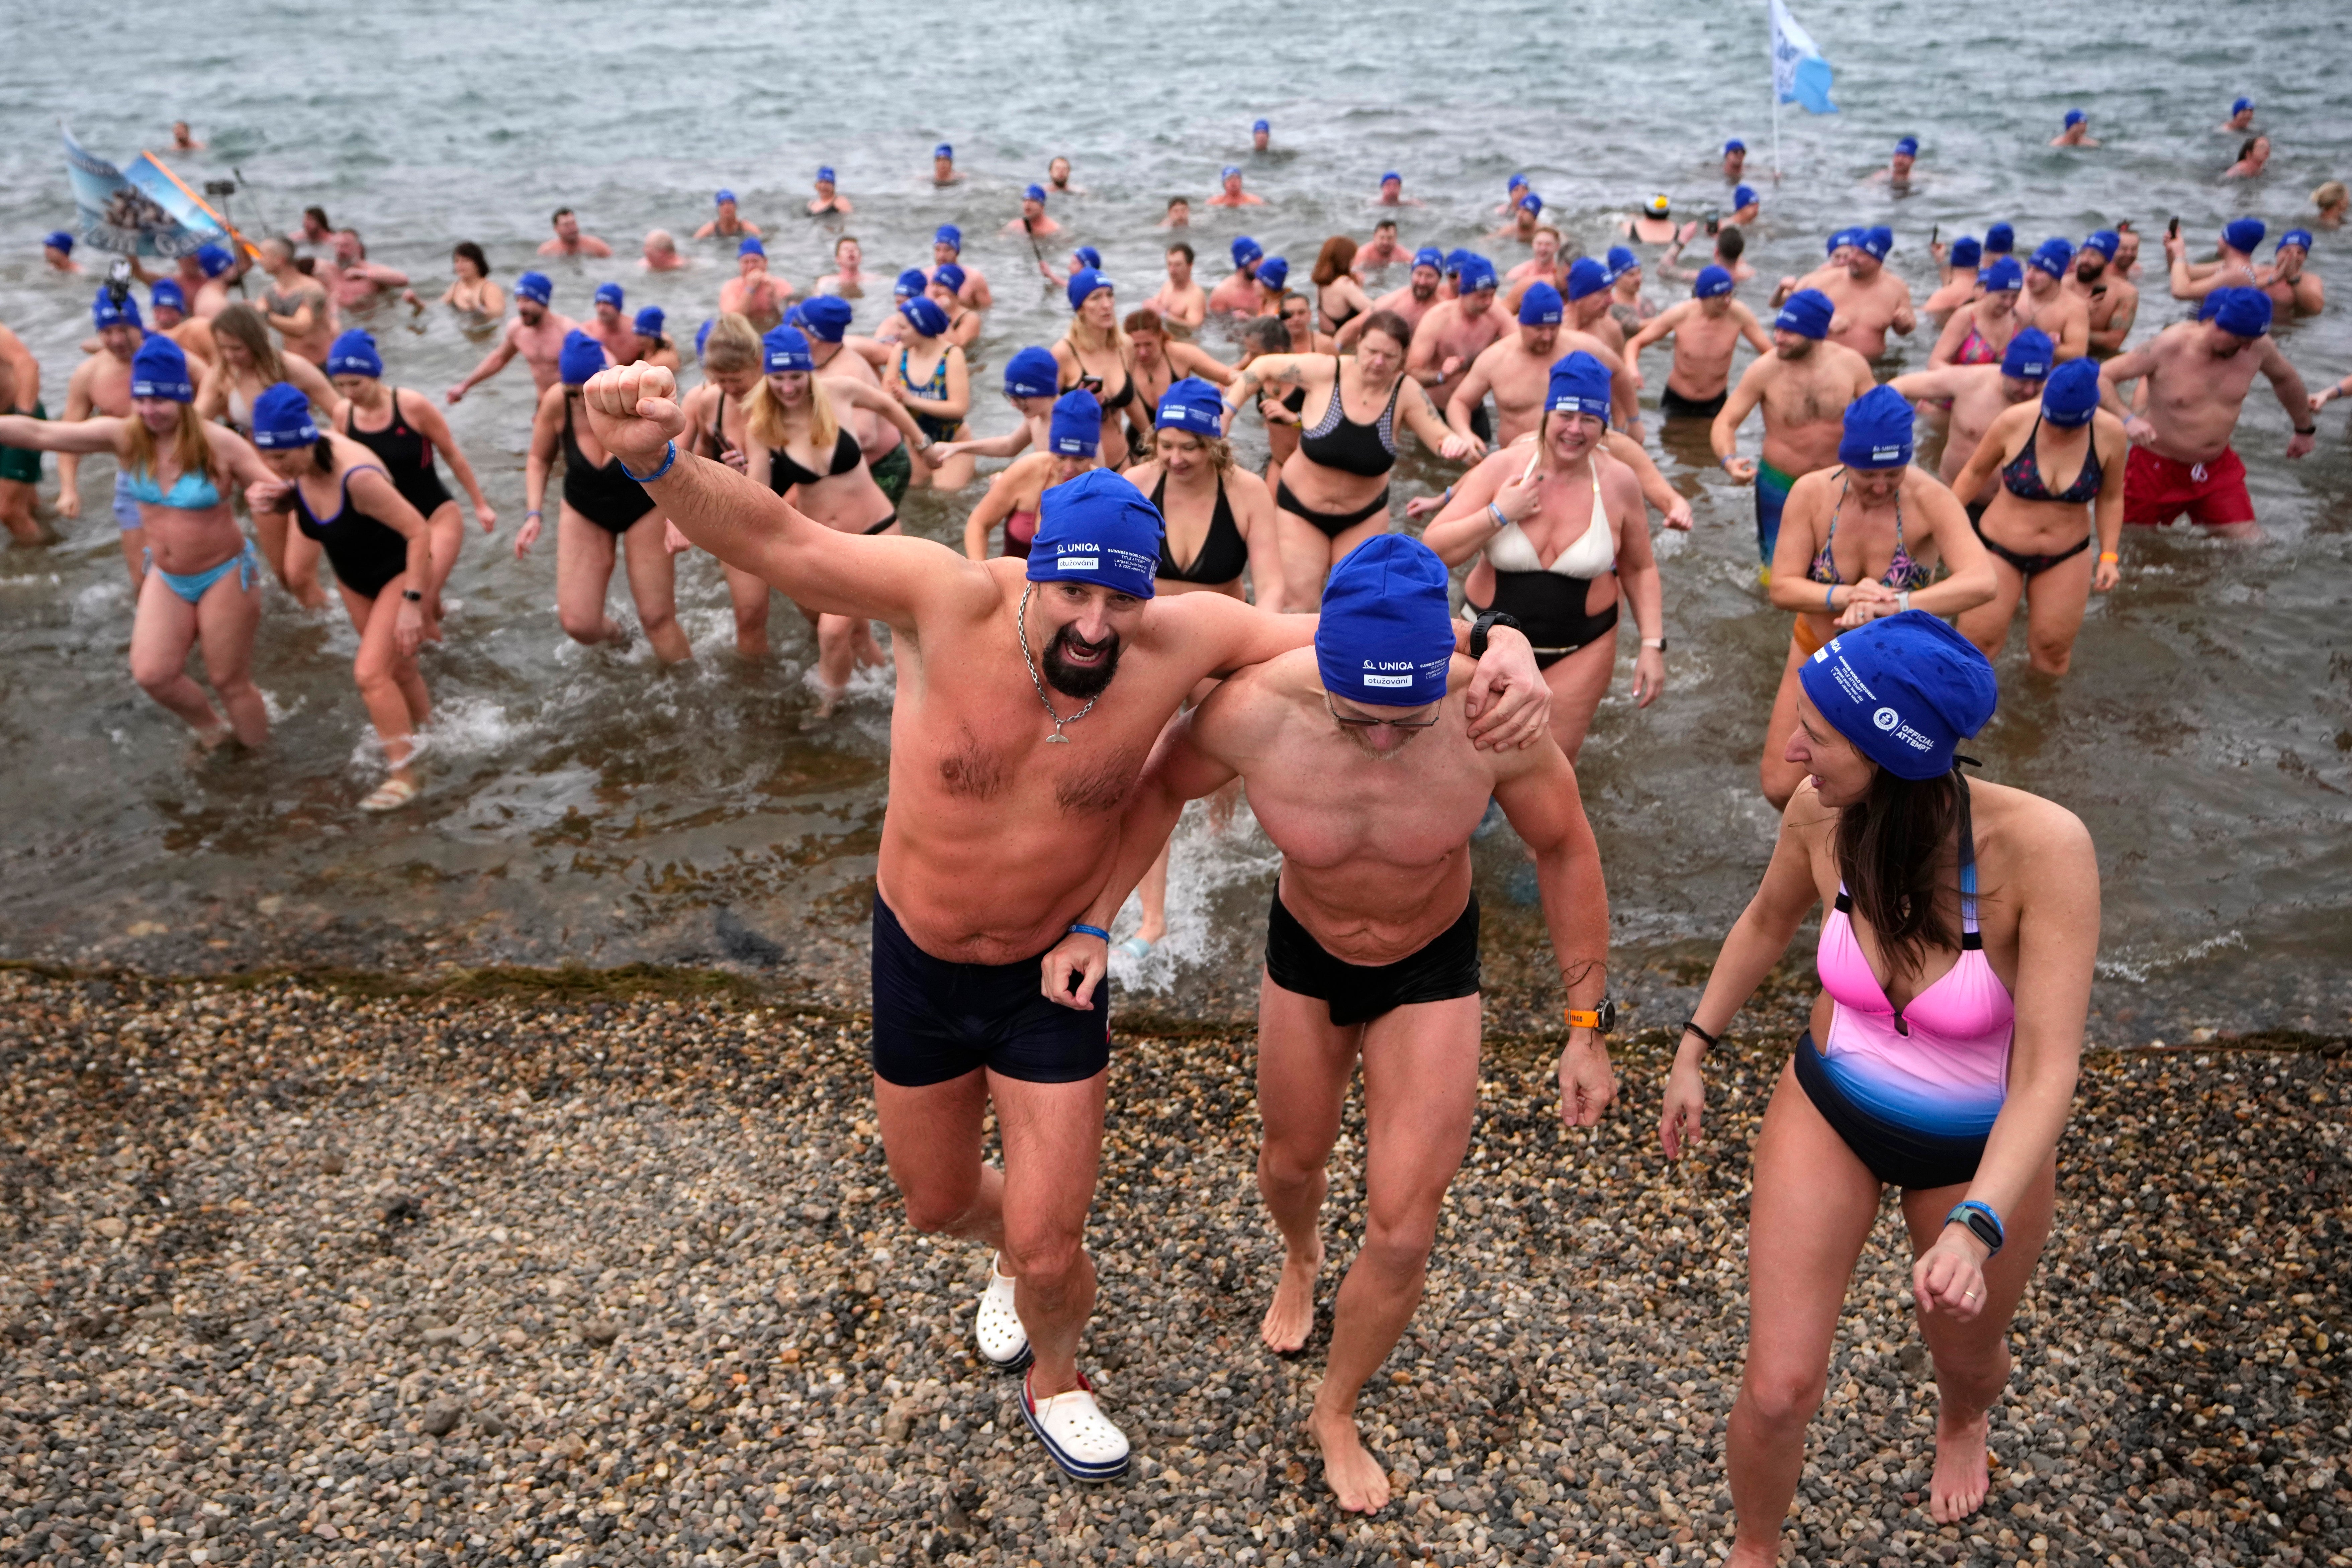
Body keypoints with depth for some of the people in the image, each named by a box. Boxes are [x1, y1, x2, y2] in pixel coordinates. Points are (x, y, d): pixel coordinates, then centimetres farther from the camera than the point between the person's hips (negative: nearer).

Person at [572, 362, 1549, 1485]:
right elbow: (772, 540, -33)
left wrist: (1492, 646, -31)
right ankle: (1017, 1258, 63)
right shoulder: (954, 603, -26)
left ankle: (1055, 1383, 42)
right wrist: (656, 460, -51)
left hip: (1054, 978, 0)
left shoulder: (1178, 641, -21)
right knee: (938, 1208, 23)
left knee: (1047, 1248, 4)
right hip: (916, 963, 1)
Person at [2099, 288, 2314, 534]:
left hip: (2218, 467, 4)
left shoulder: (2257, 346, -7)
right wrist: (2127, 419, -39)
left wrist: (2305, 429, 28)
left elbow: (2285, 377, 14)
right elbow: (2101, 377, -22)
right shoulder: (2168, 347, -21)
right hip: (2158, 468, -3)